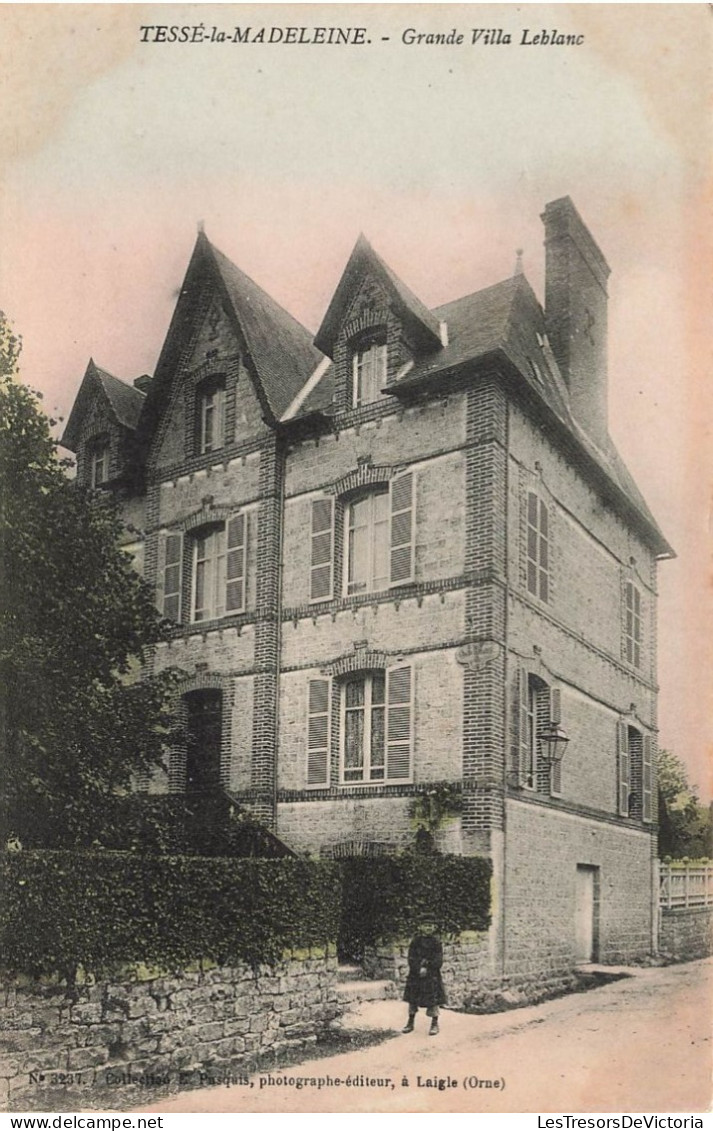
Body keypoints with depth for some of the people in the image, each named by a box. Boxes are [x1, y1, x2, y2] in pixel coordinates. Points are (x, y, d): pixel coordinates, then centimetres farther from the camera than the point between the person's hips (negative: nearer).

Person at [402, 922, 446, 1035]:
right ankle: (410, 1023, 22)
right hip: (415, 975, 2)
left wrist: (427, 969, -14)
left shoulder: (436, 942, -4)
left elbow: (438, 962, -5)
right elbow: (411, 959, -3)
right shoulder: (415, 941, -1)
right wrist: (419, 970, -16)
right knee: (412, 999, 8)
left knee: (433, 1000, -2)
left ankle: (435, 1024, 12)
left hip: (432, 976, -2)